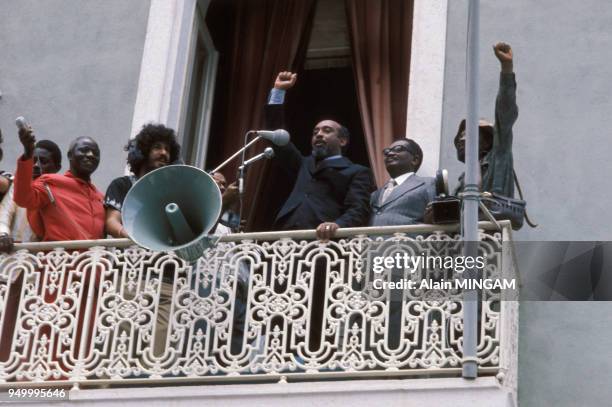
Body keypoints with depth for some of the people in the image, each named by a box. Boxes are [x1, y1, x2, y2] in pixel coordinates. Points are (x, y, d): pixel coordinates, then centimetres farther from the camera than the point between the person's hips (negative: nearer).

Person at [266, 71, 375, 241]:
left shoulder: (357, 173, 12)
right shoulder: (305, 165, 32)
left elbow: (358, 210, -3)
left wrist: (338, 225, -25)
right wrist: (278, 91, 28)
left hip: (323, 240, -5)